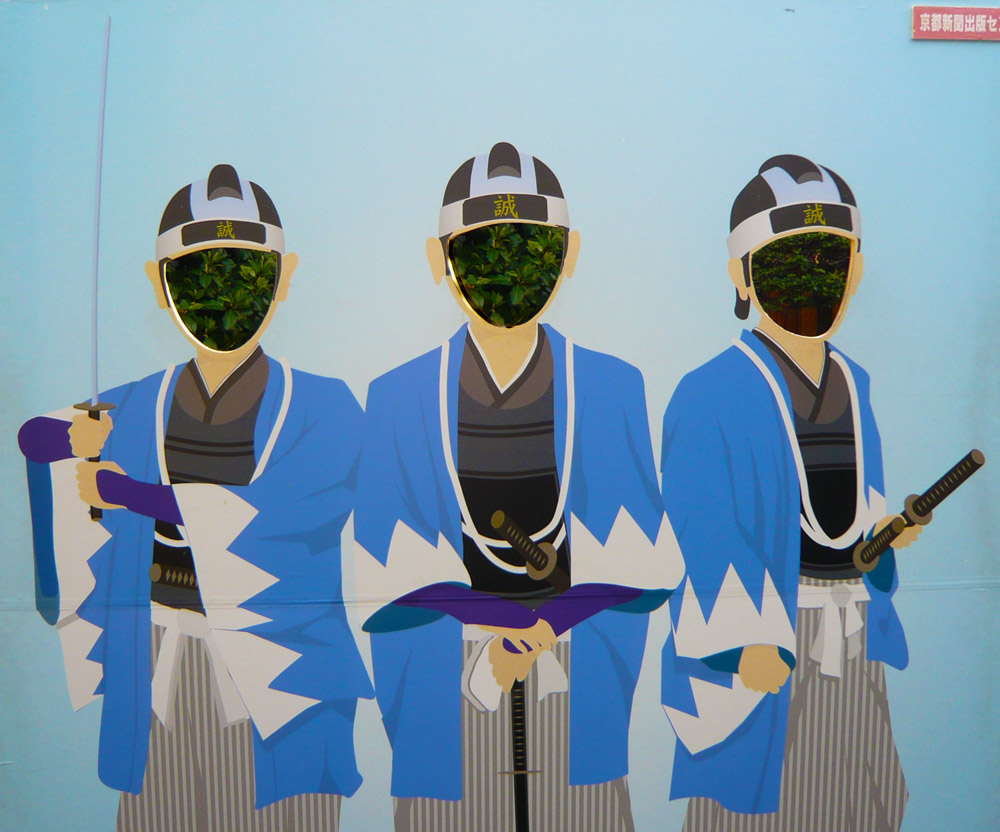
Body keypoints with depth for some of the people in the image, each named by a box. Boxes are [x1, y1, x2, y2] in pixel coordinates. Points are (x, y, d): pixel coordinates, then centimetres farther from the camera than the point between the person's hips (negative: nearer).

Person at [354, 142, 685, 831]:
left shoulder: (614, 388, 0)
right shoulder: (397, 397, -2)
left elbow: (639, 559, -3)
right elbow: (384, 574, -5)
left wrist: (554, 631, -14)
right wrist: (475, 665, -13)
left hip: (577, 672, 1)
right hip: (451, 672, 0)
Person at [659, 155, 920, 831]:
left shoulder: (851, 383, 9)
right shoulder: (713, 395, -15)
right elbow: (700, 537, -19)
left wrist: (881, 525, 0)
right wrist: (747, 644, -22)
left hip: (853, 646, 7)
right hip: (768, 649, -7)